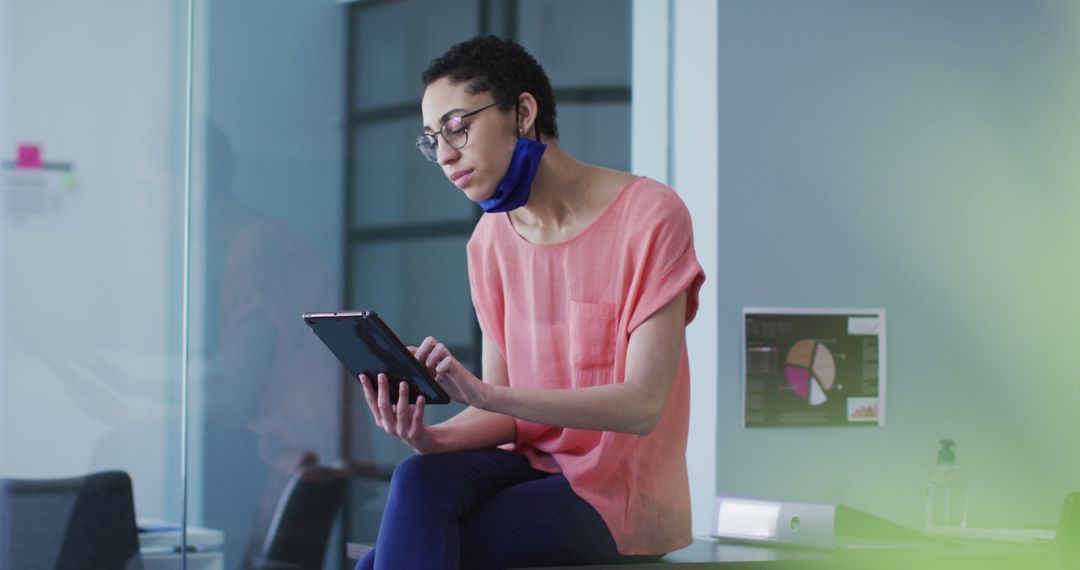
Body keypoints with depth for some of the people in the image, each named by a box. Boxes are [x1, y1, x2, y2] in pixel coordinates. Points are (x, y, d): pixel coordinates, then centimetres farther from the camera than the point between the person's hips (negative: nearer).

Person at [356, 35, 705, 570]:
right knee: (419, 480, -28)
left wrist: (487, 392, -30)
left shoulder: (650, 215, -12)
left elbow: (642, 405, -20)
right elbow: (504, 414, 4)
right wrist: (433, 438, -19)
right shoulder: (491, 239, 8)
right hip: (531, 463, 5)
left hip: (622, 495, -5)